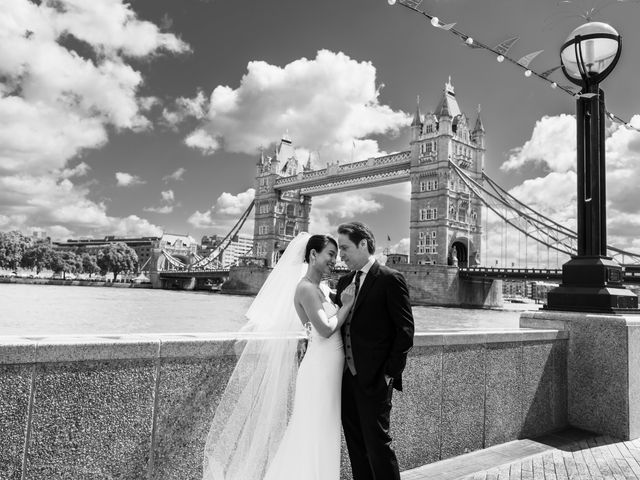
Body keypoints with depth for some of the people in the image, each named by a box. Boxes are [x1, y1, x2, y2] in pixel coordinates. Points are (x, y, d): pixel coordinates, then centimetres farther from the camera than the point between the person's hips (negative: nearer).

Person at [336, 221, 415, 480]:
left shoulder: (390, 279, -9)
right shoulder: (344, 282, 12)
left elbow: (405, 330, -11)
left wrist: (391, 372, -13)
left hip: (374, 379, -7)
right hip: (347, 376, 7)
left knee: (377, 443, 1)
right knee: (355, 444, 14)